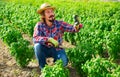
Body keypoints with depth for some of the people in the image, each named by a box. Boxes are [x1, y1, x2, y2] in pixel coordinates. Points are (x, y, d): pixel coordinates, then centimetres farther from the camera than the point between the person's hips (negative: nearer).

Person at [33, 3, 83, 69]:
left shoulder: (59, 24, -13)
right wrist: (49, 39, -42)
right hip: (45, 50, 0)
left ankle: (55, 61, 12)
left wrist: (77, 27, -47)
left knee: (64, 62, -26)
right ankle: (43, 68, -8)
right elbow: (35, 39, -28)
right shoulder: (39, 25, -14)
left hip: (56, 50, 0)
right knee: (37, 46, -31)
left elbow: (73, 29, -23)